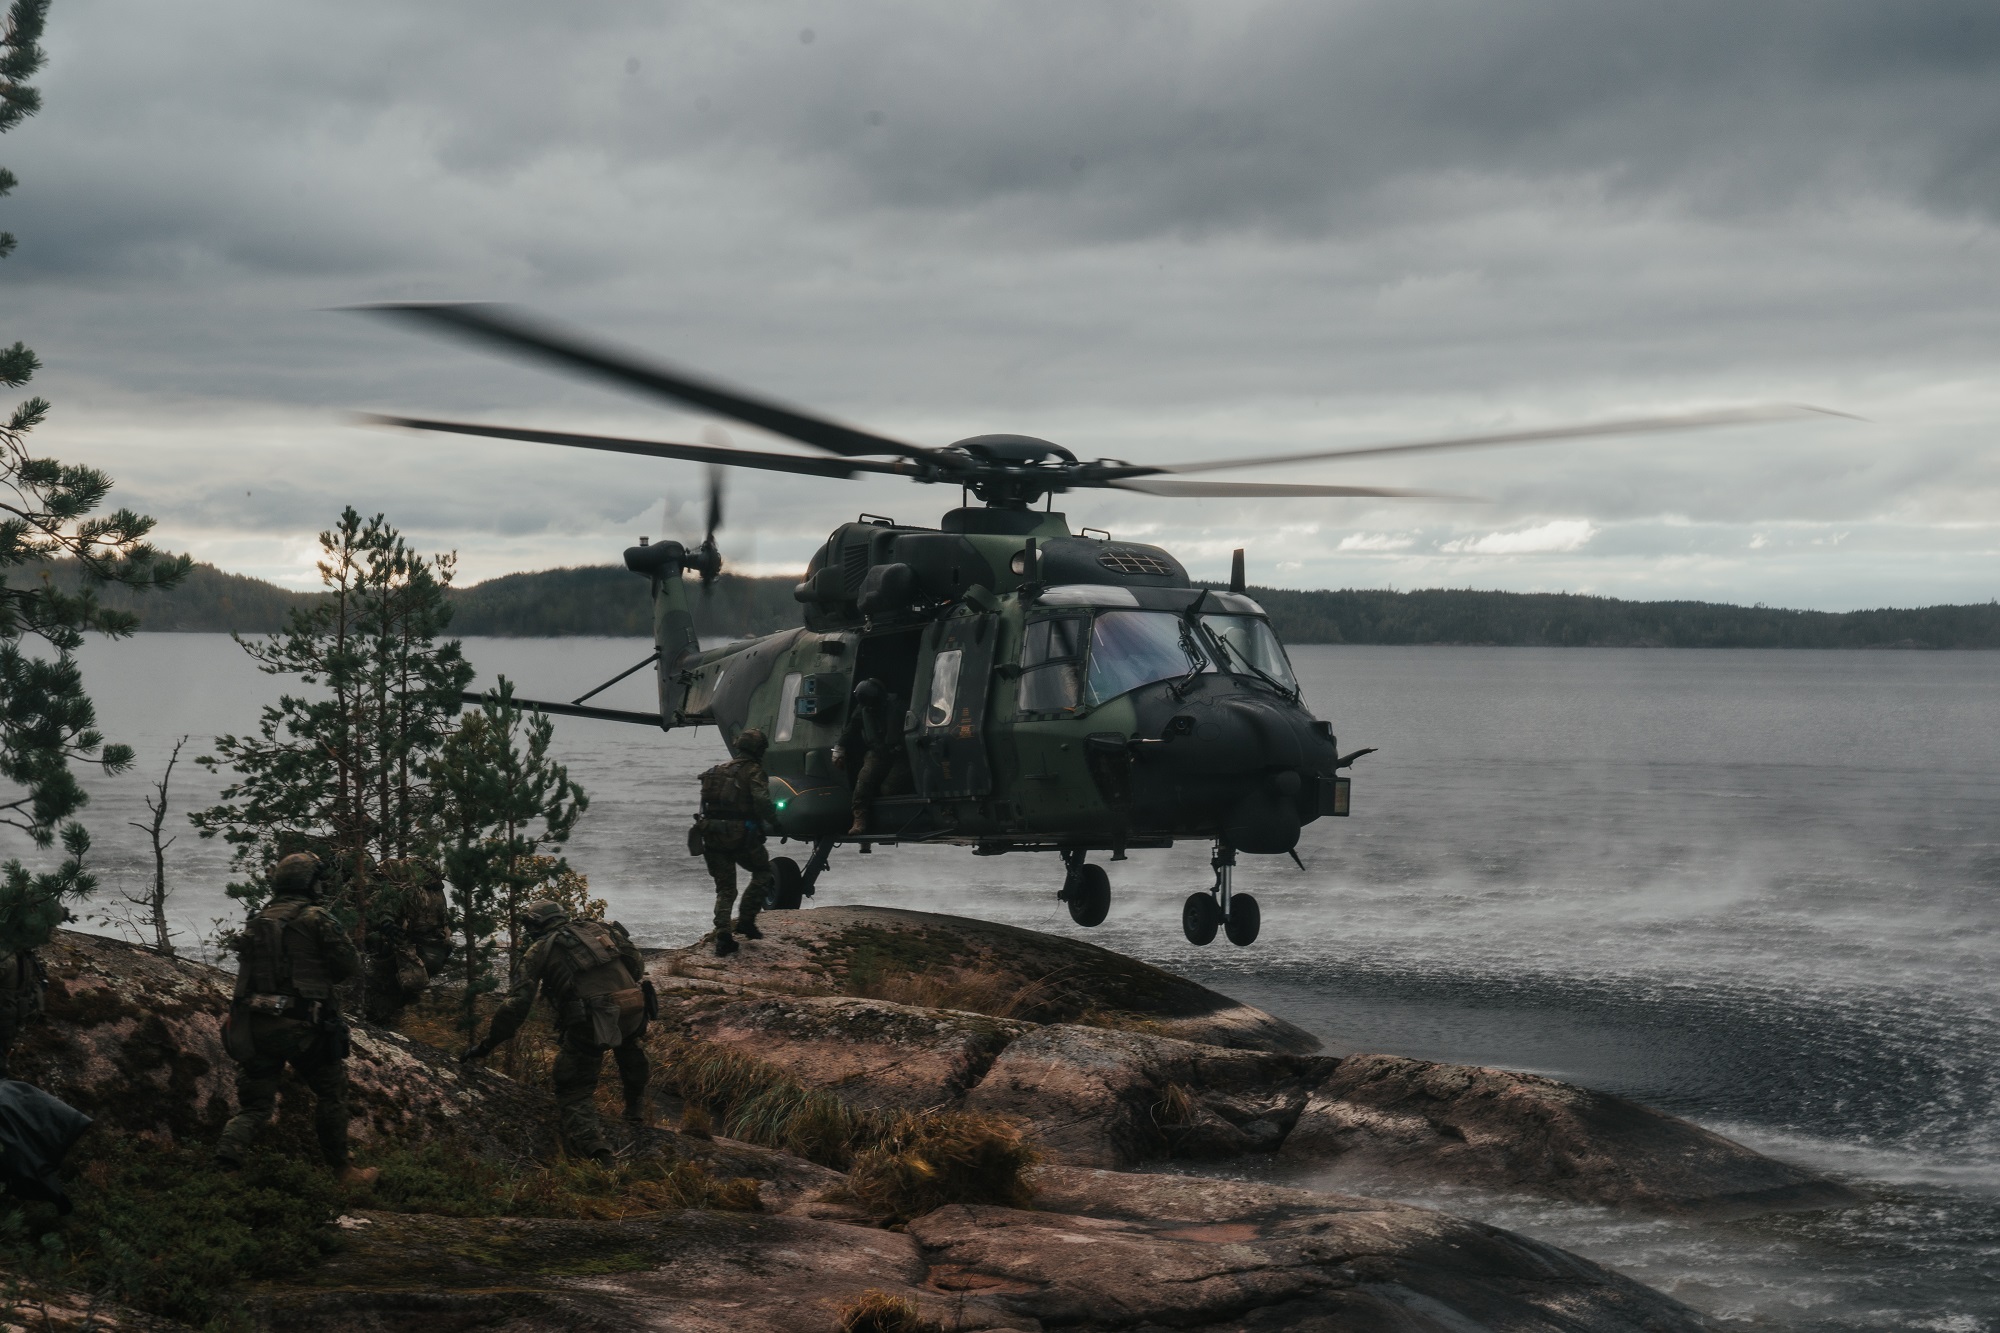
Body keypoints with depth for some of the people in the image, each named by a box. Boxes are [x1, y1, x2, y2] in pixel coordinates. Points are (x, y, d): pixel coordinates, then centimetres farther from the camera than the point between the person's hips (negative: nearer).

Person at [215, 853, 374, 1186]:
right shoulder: (316, 919, -5)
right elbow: (350, 964, -4)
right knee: (331, 1091, 15)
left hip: (254, 1026, 4)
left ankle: (226, 1160, -13)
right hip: (300, 1025, -4)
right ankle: (341, 1169, 21)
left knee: (255, 1103, 10)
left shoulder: (257, 921, 11)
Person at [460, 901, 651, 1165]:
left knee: (574, 1090, 6)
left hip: (591, 1023, -5)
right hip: (634, 1009, 5)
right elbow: (636, 966, 25)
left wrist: (486, 1046, 13)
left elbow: (517, 1003, 6)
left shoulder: (540, 949, 11)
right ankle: (636, 1111, 44)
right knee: (628, 1045, 40)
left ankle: (590, 1145, -20)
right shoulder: (597, 929, 23)